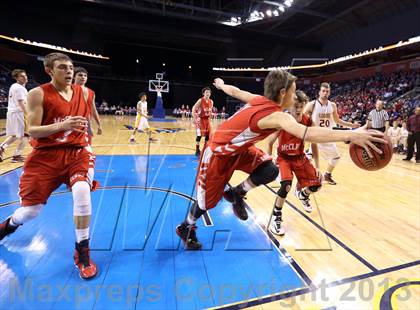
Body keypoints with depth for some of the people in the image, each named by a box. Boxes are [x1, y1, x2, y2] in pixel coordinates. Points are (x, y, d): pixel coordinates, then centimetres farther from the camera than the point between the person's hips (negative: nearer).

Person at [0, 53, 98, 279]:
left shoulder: (83, 92, 5)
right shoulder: (38, 94, -7)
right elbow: (32, 131, -13)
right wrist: (62, 125, -29)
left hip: (76, 152, 2)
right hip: (45, 156, -1)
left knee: (82, 191, -28)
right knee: (30, 210, 5)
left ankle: (82, 253, -11)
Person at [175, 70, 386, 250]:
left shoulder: (260, 100, -6)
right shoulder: (276, 115, -32)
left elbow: (234, 91, 11)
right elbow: (307, 134, -49)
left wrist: (221, 85, 32)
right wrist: (352, 136, -54)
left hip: (238, 148, 8)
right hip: (218, 153, -8)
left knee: (269, 171, -9)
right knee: (208, 201, 6)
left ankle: (236, 194, 15)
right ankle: (186, 228, 34)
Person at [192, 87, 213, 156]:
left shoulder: (211, 102, 4)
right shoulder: (200, 100, -14)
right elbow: (193, 109, -13)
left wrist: (209, 118, 14)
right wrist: (195, 119, -18)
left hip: (207, 119, 6)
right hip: (200, 119, -6)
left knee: (208, 134, 7)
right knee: (199, 135, -10)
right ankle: (197, 151, -1)